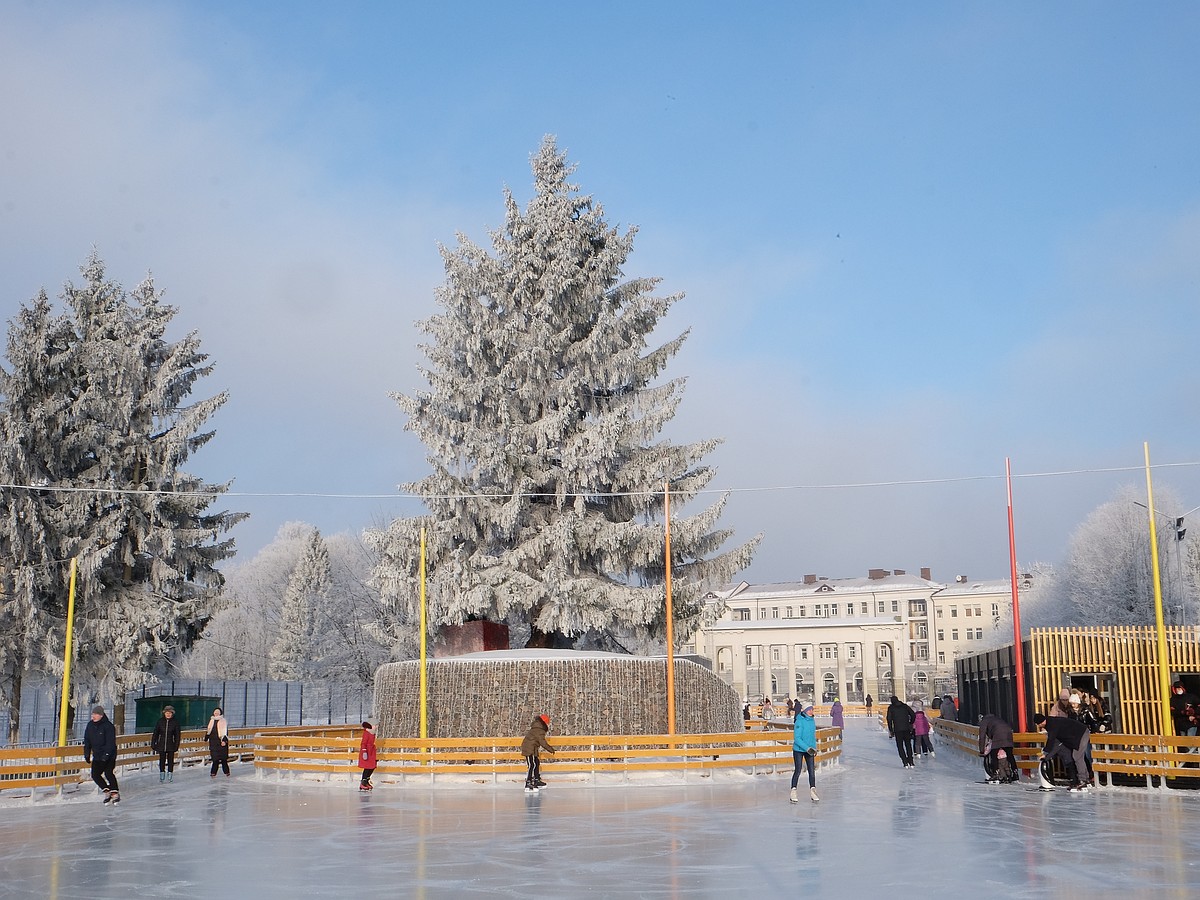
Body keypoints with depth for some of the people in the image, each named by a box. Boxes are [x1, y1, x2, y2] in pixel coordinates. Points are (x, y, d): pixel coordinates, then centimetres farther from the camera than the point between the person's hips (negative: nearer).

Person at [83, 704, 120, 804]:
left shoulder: (108, 726, -13)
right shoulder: (90, 726, 5)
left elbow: (110, 742, -17)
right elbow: (87, 741, 12)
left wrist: (106, 754, -23)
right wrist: (87, 754, 8)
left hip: (109, 755, -7)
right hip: (97, 756, 7)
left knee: (108, 773, -16)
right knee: (95, 775, 1)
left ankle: (115, 794, -5)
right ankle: (107, 791, 17)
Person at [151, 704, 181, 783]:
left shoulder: (175, 722, -3)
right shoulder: (160, 721, -1)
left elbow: (177, 735, 0)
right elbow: (155, 733, 3)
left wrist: (176, 745, -5)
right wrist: (153, 744, 1)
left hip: (171, 745, -1)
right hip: (161, 744, 1)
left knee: (170, 760, 4)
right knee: (162, 761, 5)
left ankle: (170, 776, 14)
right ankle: (161, 777, 14)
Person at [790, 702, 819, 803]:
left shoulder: (812, 720, 4)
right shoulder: (799, 722, -18)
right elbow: (797, 738, -20)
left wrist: (814, 748, 15)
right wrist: (807, 748, -24)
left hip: (809, 750, 6)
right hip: (798, 750, -6)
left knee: (812, 770, 1)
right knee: (798, 771, 0)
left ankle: (812, 792, 7)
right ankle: (793, 793, 10)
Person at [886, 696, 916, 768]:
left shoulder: (891, 708, 4)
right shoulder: (905, 706, 10)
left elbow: (889, 719, -3)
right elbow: (913, 715, 4)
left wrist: (890, 730, 3)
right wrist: (910, 724, 17)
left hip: (897, 729, -2)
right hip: (907, 728, 2)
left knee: (900, 746, 7)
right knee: (908, 745, 13)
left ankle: (905, 763, -3)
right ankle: (911, 762, 9)